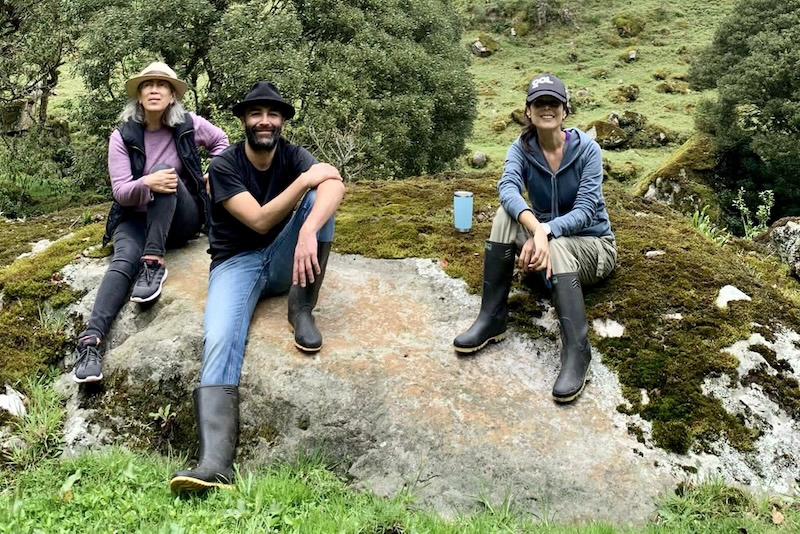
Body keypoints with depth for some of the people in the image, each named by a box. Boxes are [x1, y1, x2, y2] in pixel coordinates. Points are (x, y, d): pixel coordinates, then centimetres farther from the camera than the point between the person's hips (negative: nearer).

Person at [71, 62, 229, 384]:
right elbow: (120, 191, -11)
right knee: (125, 260, -32)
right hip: (136, 217, 0)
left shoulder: (188, 125, -2)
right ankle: (90, 340, -48)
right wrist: (146, 184, -32)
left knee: (165, 173, -30)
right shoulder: (122, 136, -5)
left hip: (182, 218, 0)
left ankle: (154, 263, -39)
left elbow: (221, 142, 19)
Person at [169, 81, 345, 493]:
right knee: (219, 342, -31)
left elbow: (335, 185, -25)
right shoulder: (224, 166, -9)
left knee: (321, 197, -21)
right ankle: (214, 463, -47)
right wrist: (304, 180, -30)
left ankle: (301, 309, -16)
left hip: (282, 261, 3)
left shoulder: (293, 155, -2)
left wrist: (309, 230, -45)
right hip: (237, 263, -3)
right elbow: (259, 220, -22)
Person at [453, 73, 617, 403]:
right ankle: (491, 319, -24)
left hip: (591, 245, -3)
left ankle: (576, 352, -45)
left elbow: (585, 211, -24)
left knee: (555, 246, -37)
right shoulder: (521, 149, -8)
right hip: (546, 239, 3)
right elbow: (508, 189, -29)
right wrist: (536, 230, -49)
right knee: (506, 215, -25)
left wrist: (545, 233, -43)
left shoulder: (586, 149, -14)